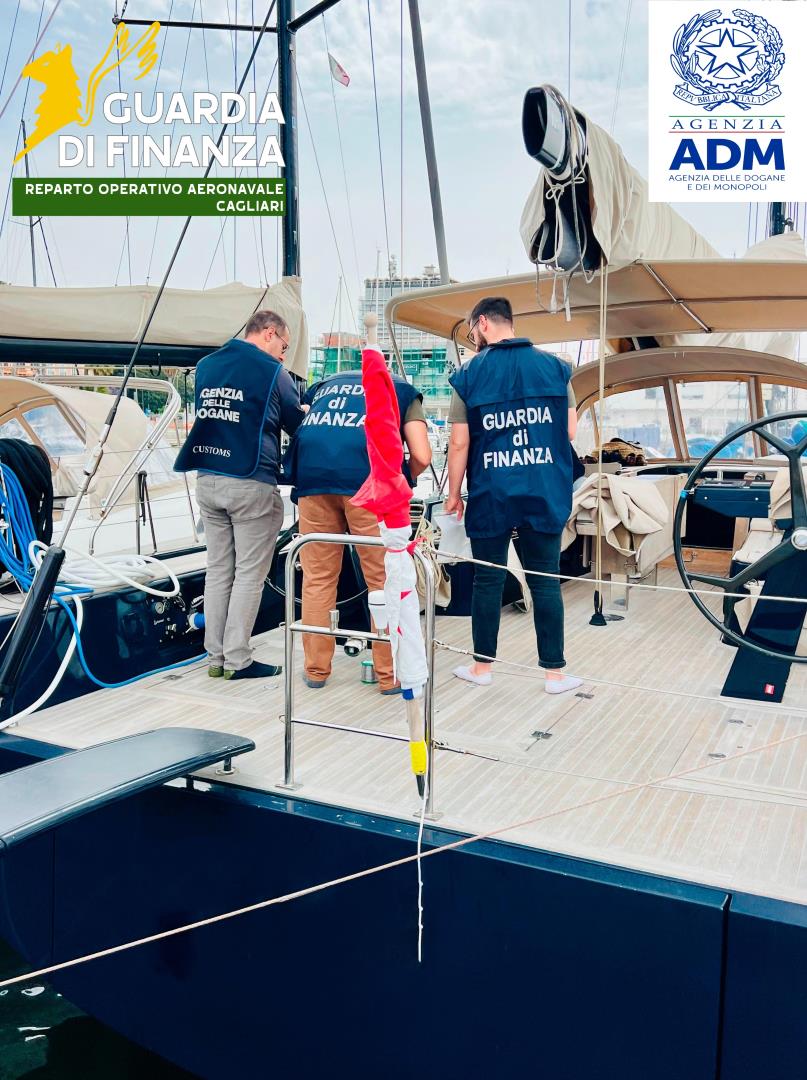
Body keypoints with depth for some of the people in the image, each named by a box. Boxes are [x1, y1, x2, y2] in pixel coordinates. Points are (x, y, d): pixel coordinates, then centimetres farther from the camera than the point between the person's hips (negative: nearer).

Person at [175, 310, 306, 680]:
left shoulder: (206, 366, 13)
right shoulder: (271, 371, -6)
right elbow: (296, 425, 3)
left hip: (208, 480, 6)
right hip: (251, 485, -6)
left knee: (218, 571, 12)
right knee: (249, 575, 1)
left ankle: (215, 656, 16)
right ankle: (237, 660, 6)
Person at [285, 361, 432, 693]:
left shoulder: (326, 384, 35)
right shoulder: (403, 389, 25)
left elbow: (297, 425, 24)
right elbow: (421, 456, 9)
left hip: (312, 477, 3)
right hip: (369, 479, -3)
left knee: (317, 578, 13)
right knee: (384, 581, 8)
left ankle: (316, 669, 22)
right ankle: (389, 674, 14)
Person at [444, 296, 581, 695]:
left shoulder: (470, 374, -1)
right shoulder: (554, 367, 4)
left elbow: (460, 443, -2)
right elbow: (570, 431, 5)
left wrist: (453, 494, 8)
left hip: (491, 494, -1)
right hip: (545, 493, 2)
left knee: (488, 579, 9)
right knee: (545, 580, 6)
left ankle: (482, 666, 20)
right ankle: (555, 672, 11)